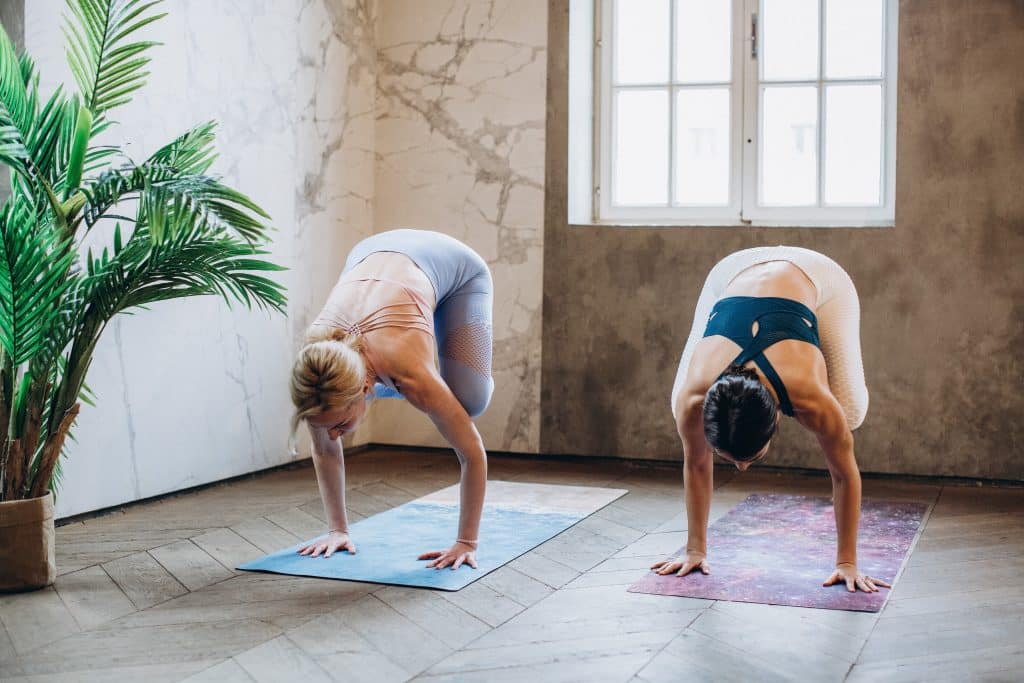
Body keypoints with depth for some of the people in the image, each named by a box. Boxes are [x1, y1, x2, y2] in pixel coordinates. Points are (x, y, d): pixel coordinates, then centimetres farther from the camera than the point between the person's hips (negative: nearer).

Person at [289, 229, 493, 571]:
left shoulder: (411, 373, -42)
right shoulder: (314, 369, -31)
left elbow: (473, 455, -29)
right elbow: (324, 450, -13)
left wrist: (466, 542, -26)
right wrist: (337, 529, -11)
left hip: (452, 265, -3)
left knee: (468, 399, -18)